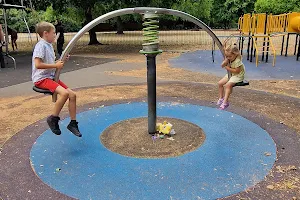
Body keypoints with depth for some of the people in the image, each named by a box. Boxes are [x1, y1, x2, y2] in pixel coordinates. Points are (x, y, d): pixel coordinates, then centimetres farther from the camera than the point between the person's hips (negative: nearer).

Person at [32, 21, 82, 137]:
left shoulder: (49, 45, 16)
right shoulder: (41, 45, -12)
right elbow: (38, 64, -23)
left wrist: (60, 62, 6)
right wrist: (55, 65, -19)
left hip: (51, 77, 9)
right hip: (41, 79, -9)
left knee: (72, 94, -4)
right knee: (64, 93, -29)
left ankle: (73, 123, 5)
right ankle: (53, 119, -10)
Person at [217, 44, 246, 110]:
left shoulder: (237, 61, -25)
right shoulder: (229, 59, -1)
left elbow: (236, 71, -27)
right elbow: (222, 65, -2)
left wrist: (227, 68, -22)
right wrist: (226, 60, -20)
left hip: (238, 76, -9)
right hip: (230, 74, 9)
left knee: (228, 85, -29)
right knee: (220, 83, -3)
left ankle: (225, 102, -28)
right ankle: (221, 98, 9)